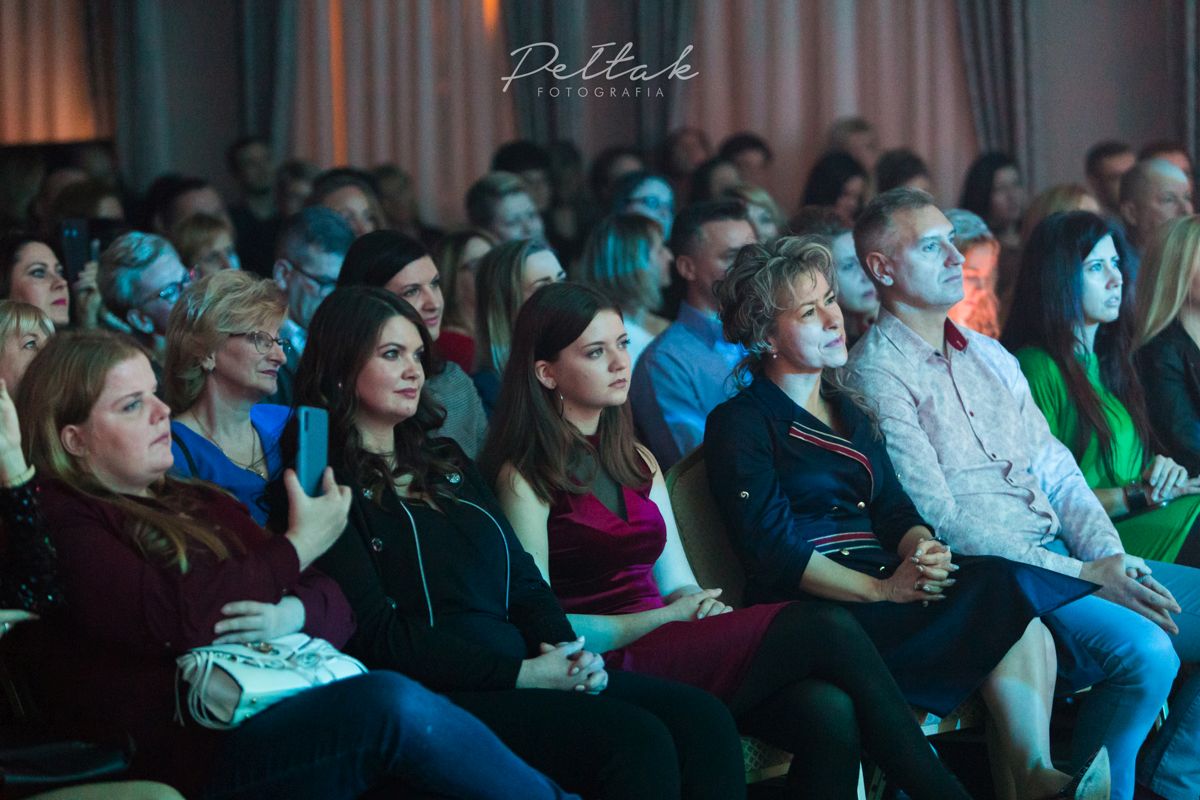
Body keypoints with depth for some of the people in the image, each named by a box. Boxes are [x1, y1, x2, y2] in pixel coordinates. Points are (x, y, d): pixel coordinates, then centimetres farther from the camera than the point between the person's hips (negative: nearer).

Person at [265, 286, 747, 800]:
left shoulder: (446, 462, 24)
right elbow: (377, 633, -10)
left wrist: (568, 651, -2)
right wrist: (521, 675, -14)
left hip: (525, 672, 8)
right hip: (436, 696, -8)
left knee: (702, 718, -16)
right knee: (637, 740, -29)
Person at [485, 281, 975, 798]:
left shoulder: (636, 461, 23)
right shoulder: (524, 478, 1)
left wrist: (707, 610, -6)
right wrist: (663, 618, -12)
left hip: (671, 647, 7)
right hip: (613, 669, -7)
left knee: (829, 714, -26)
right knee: (824, 628, -23)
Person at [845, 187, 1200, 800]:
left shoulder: (991, 358, 20)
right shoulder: (876, 376, -7)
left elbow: (1058, 472, 17)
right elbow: (940, 521, -14)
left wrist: (1110, 554, -4)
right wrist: (1082, 575, -17)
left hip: (1064, 552, 8)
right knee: (1145, 649, -30)